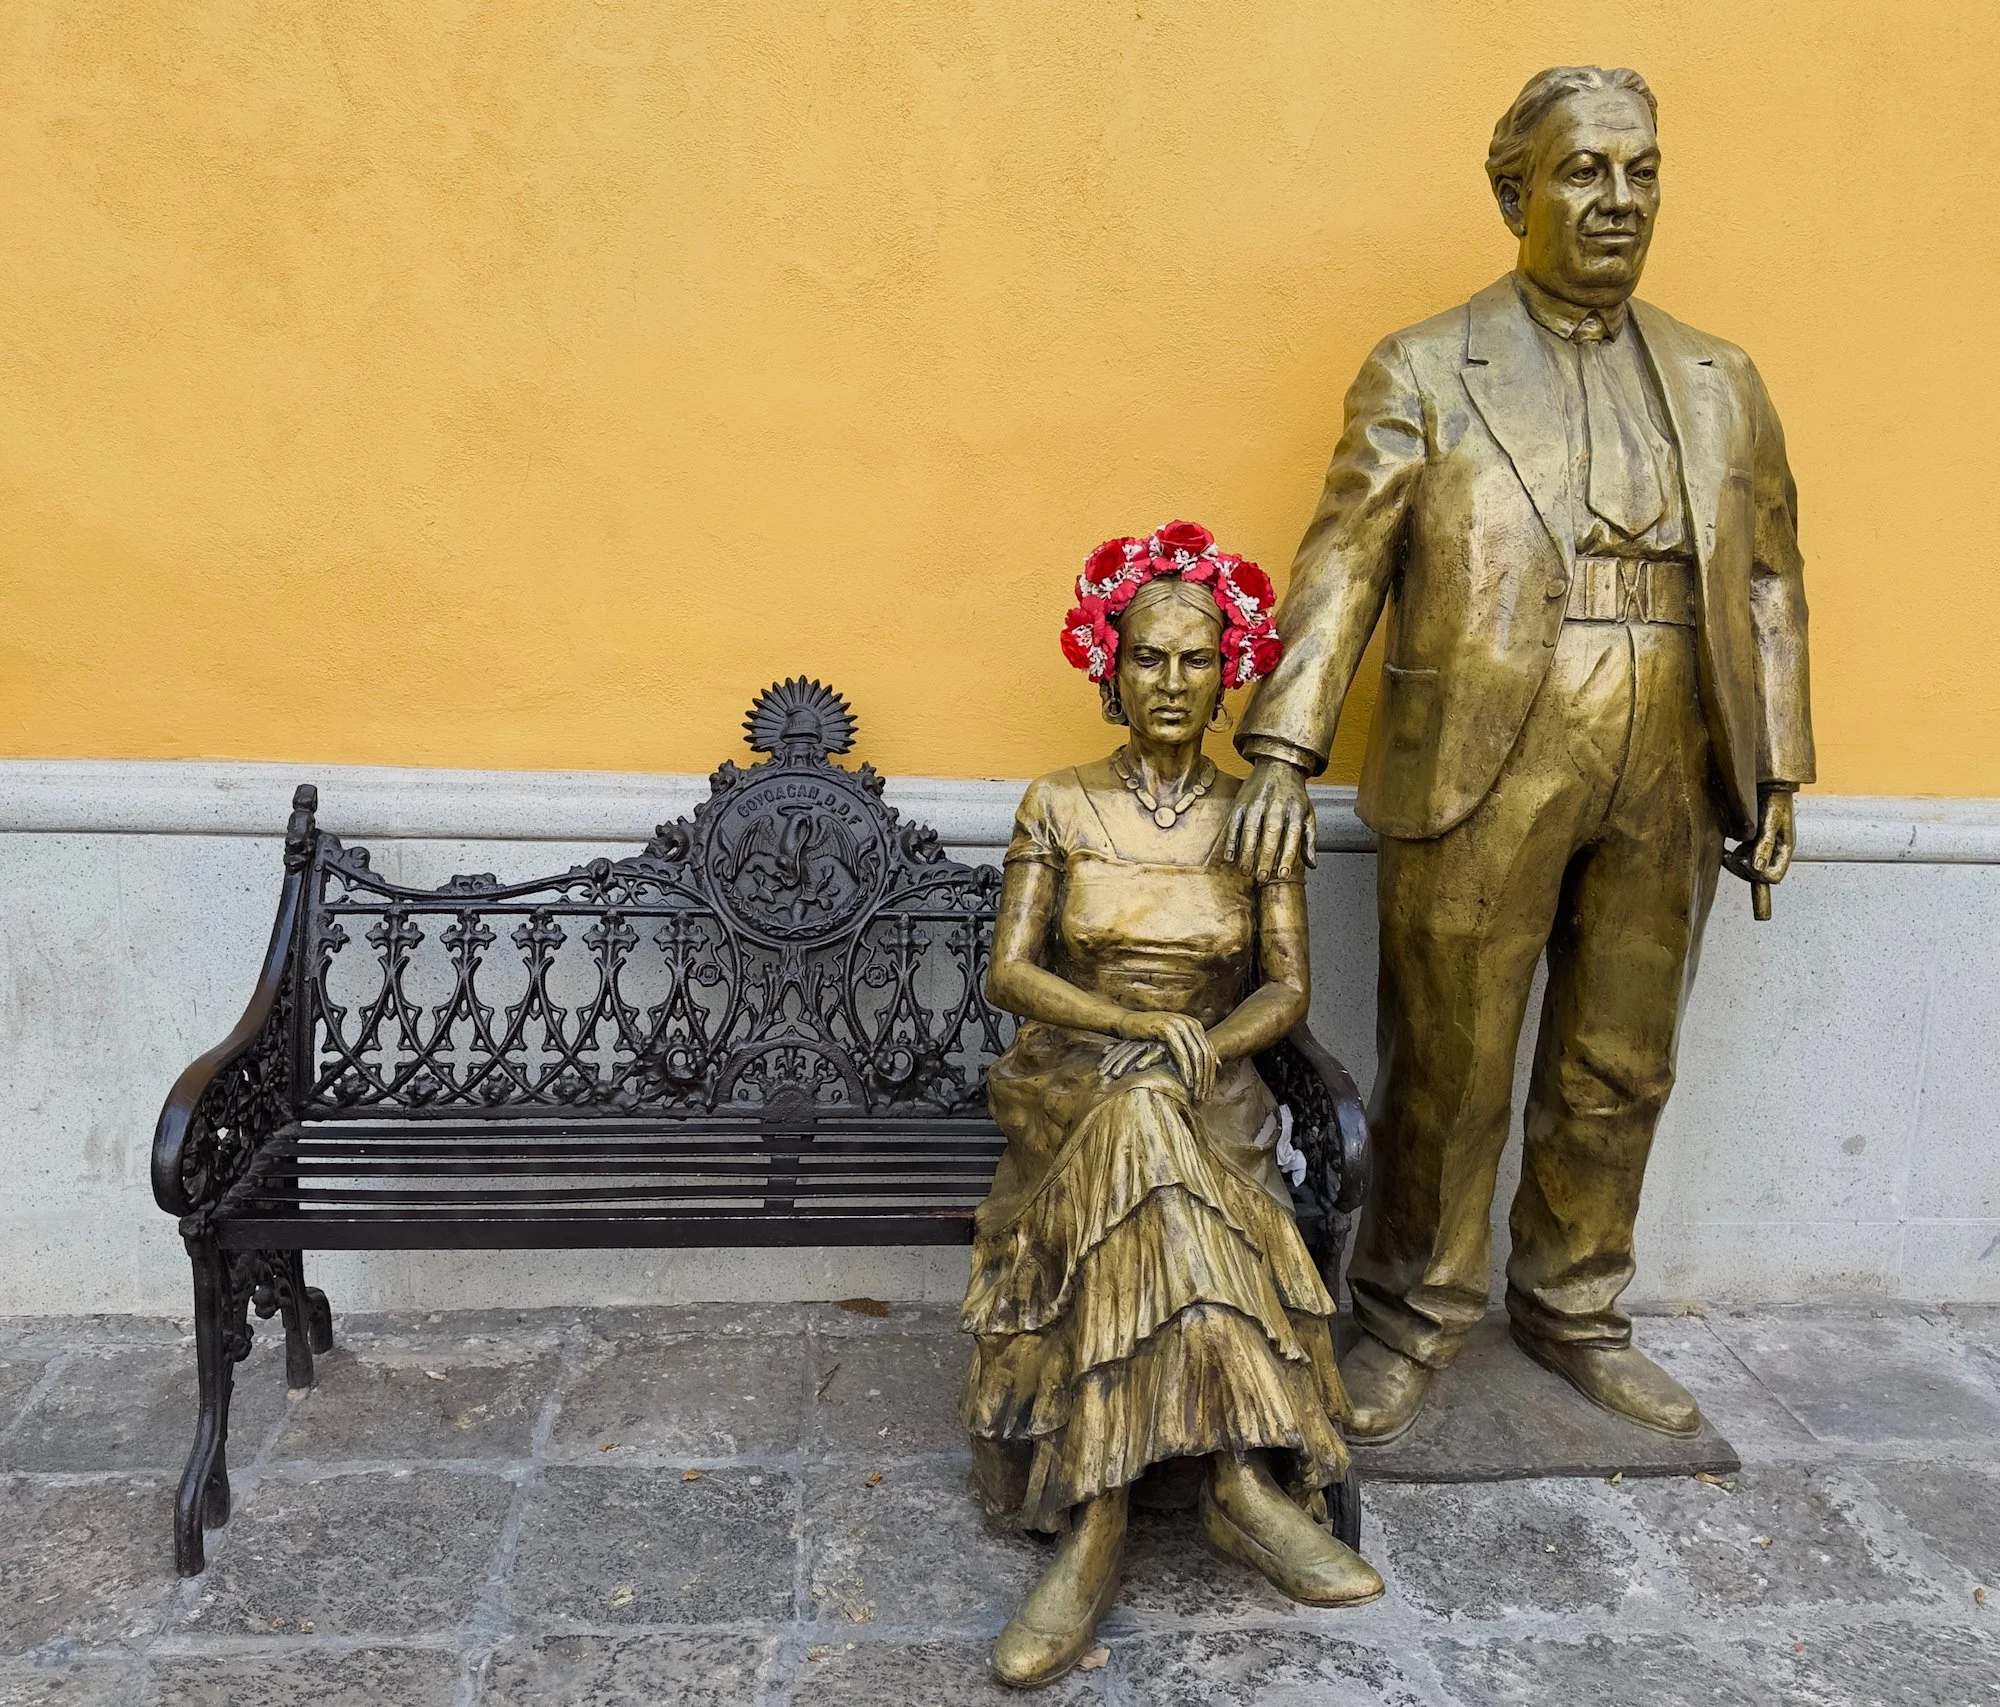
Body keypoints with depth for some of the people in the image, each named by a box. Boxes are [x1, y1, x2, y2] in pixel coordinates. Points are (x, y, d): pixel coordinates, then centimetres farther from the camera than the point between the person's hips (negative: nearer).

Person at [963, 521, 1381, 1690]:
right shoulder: (1061, 806, 3)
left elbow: (1287, 988, 2)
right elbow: (1011, 972, -4)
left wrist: (1202, 1047, -19)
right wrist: (1144, 1027, -19)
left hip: (1210, 1089, 1)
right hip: (1068, 1081, -1)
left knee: (1144, 1133, -35)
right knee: (1139, 1123, -37)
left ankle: (1099, 1527, -32)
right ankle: (1242, 1478, -35)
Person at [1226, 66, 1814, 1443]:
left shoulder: (1720, 384, 14)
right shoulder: (1423, 374, 1)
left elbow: (1768, 582, 15)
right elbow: (1344, 566, -5)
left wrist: (1775, 776, 10)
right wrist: (1287, 750, -15)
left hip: (1665, 790, 4)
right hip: (1478, 782, -4)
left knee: (1618, 1073, 13)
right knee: (1450, 1073, 5)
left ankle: (1575, 1309, 32)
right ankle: (1417, 1315, 25)